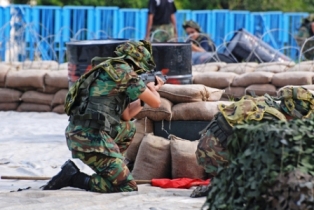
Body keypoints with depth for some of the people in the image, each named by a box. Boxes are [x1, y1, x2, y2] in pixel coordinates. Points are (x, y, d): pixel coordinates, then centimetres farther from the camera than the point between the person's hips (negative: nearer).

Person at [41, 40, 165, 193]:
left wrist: (150, 90, 38)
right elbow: (155, 103, 2)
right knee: (127, 188, -5)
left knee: (128, 129, 31)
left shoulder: (110, 70, 22)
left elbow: (125, 115, 31)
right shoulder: (125, 72, -5)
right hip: (92, 140, -9)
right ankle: (72, 177, -9)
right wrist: (152, 89, 26)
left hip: (77, 134, 9)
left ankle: (106, 173, 20)